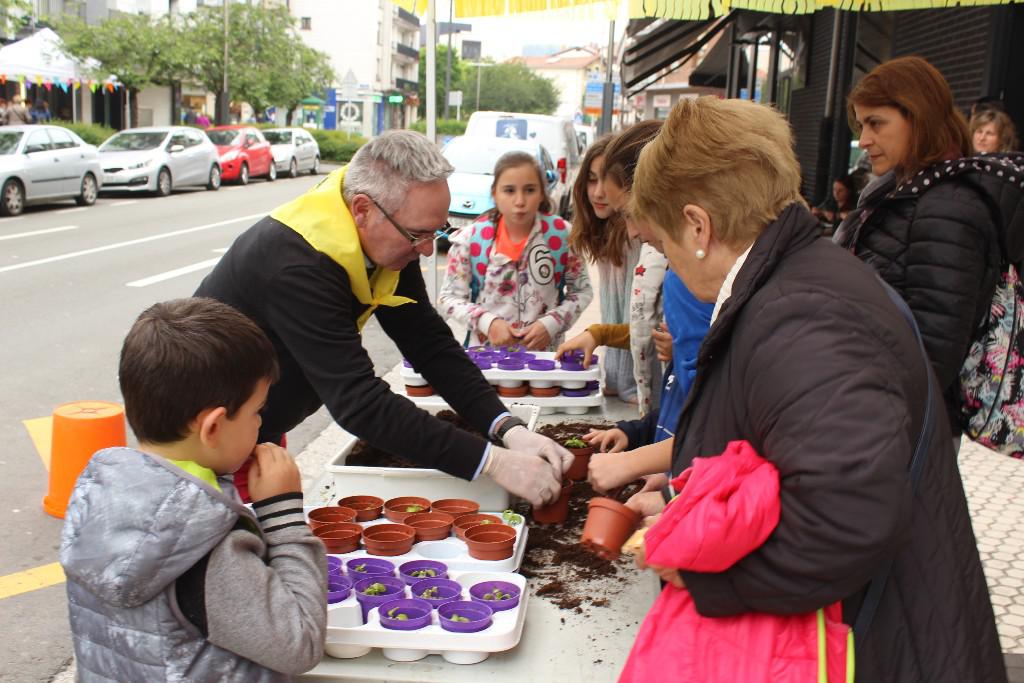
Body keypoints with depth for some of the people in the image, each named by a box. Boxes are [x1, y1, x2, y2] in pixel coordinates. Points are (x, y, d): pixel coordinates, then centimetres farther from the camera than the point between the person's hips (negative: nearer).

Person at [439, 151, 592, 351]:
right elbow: (449, 297, 3)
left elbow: (582, 291, 7)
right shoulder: (469, 239, -3)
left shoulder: (563, 235, -3)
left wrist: (551, 324, -8)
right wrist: (487, 322, -12)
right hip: (486, 353, 0)